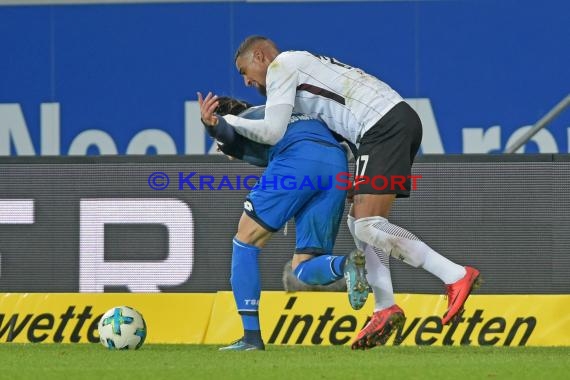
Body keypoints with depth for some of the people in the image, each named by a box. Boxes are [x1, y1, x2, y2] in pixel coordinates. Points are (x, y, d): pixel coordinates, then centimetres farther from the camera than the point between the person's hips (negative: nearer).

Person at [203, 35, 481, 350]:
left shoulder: (280, 66, 3)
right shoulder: (304, 63, 30)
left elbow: (272, 132, -5)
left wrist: (228, 121, 9)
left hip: (383, 127, -10)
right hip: (398, 116, 10)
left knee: (368, 227, -14)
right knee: (360, 223, 11)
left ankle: (456, 276, -18)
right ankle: (385, 311, 6)